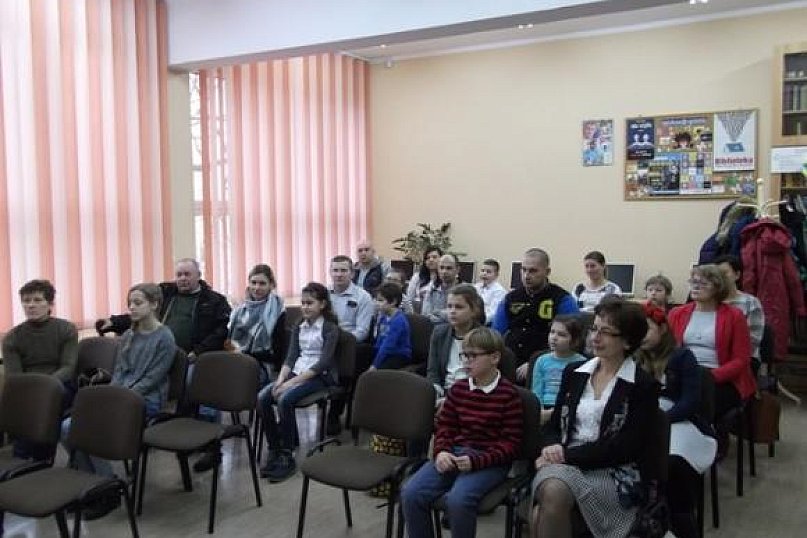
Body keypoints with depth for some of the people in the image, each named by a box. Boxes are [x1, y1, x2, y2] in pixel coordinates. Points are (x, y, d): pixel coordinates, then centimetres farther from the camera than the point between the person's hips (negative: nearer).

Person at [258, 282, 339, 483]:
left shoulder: (330, 328, -6)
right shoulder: (299, 326, 14)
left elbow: (323, 362, -16)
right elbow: (291, 357, 8)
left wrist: (293, 381, -22)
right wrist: (280, 379, -11)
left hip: (320, 376, -6)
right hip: (297, 371, 6)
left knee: (284, 399, -31)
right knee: (262, 397, -19)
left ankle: (287, 457, -20)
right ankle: (273, 450, -9)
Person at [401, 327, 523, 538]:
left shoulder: (509, 394, -6)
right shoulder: (458, 389, 10)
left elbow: (511, 443, -6)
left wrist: (476, 461, -19)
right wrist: (442, 451, -8)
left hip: (490, 460, -5)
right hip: (454, 453, 5)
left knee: (458, 499, -33)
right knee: (411, 493, -17)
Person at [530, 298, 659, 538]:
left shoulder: (644, 385, -1)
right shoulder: (573, 372, 13)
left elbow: (626, 448, -8)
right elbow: (553, 424, 15)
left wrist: (568, 455, -14)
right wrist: (551, 447, -9)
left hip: (612, 473, -3)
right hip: (563, 463, 3)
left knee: (555, 493, -33)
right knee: (552, 489, -33)